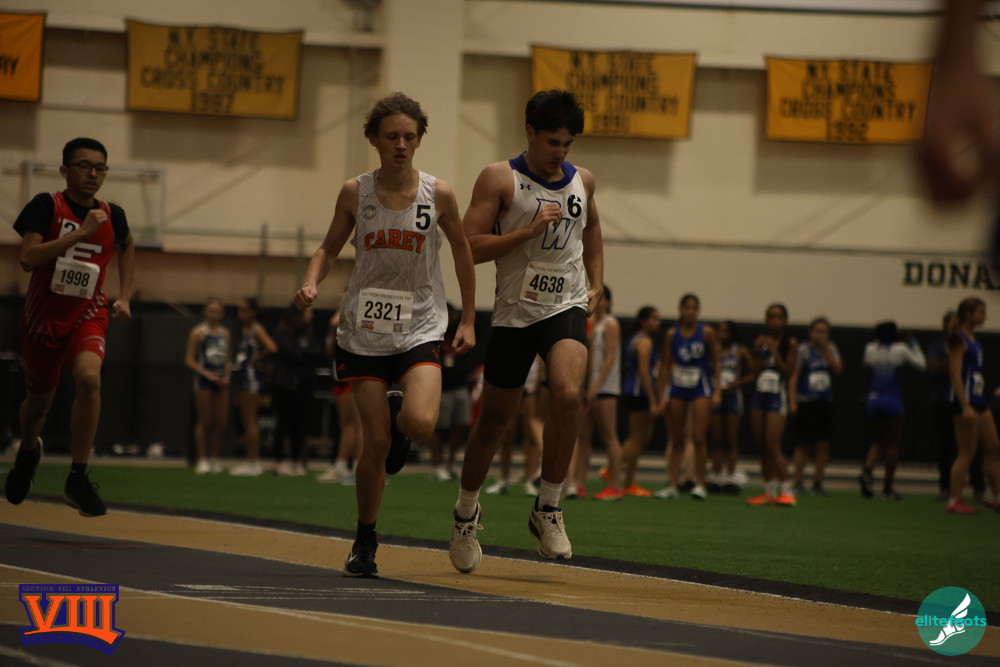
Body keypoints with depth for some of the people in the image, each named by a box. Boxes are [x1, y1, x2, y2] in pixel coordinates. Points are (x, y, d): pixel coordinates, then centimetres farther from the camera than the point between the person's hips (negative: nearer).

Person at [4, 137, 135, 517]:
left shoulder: (113, 216, -1)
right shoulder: (46, 207, -12)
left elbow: (127, 247, 22)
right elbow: (28, 258, -25)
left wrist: (124, 297, 12)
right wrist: (81, 233, -29)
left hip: (88, 314, 1)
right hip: (43, 315, -1)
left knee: (89, 376, -28)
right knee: (38, 400, 14)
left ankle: (77, 479, -22)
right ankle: (28, 450, 51)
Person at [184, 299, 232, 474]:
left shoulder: (225, 333, 13)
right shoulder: (198, 332, -3)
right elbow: (189, 360, -5)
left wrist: (227, 375, 1)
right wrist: (208, 374, -14)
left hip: (221, 380, 5)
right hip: (204, 381, -5)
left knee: (221, 423, 2)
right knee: (204, 422, -5)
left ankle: (215, 458, 10)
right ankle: (202, 460, -2)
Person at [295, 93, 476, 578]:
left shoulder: (438, 195, -4)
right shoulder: (355, 193, -2)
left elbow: (462, 252, 9)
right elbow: (329, 248, 10)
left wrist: (468, 321, 9)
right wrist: (311, 284, -11)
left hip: (420, 326, -1)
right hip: (365, 331, 1)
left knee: (420, 423, -25)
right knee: (375, 441, -3)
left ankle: (398, 414, 14)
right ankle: (365, 542, 15)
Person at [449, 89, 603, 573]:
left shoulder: (582, 181, 8)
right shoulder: (500, 179, -6)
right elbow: (469, 246, -13)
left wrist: (596, 283, 18)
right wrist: (529, 231, -20)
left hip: (566, 307, 2)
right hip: (514, 311, -2)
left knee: (568, 394, -26)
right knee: (495, 418, 8)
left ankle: (548, 509, -13)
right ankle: (466, 512, 32)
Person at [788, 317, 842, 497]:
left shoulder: (831, 349, 9)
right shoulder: (803, 349, -4)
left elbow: (838, 369, -5)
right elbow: (794, 376, -6)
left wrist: (826, 350, -10)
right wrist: (792, 401, -13)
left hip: (825, 403, 4)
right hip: (805, 402, -4)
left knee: (823, 446, 0)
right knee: (803, 445, 0)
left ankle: (818, 483, 7)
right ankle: (799, 482, 9)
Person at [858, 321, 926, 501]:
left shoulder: (871, 349, 0)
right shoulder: (900, 350, -9)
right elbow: (921, 364, 2)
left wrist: (879, 341, 20)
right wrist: (913, 343, 10)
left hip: (874, 399, 4)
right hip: (893, 401, -4)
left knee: (878, 443, 12)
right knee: (893, 444, 5)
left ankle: (866, 471, -17)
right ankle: (888, 488, 4)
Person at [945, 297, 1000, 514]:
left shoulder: (973, 340, 15)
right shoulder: (959, 340, -12)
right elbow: (956, 375, -19)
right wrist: (965, 407, -25)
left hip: (978, 401, 9)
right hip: (965, 401, -9)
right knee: (967, 453, -7)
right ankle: (954, 501, -2)